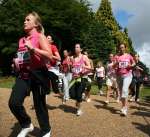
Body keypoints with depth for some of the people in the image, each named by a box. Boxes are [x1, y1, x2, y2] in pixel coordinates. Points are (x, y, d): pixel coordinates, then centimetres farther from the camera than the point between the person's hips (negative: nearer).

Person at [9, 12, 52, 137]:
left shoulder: (40, 37, -5)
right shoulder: (22, 40, 14)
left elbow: (49, 55, -18)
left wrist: (32, 48, -23)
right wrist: (17, 62, 8)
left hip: (37, 74, -6)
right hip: (24, 74, 6)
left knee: (39, 104, 5)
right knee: (13, 103, -10)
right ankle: (26, 125, 16)